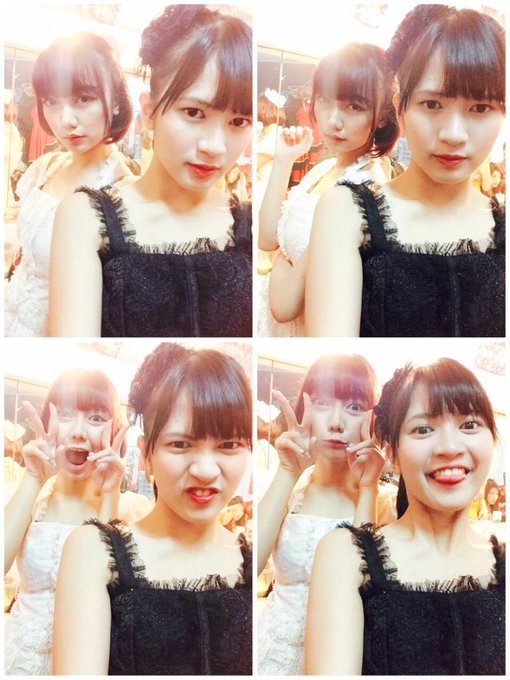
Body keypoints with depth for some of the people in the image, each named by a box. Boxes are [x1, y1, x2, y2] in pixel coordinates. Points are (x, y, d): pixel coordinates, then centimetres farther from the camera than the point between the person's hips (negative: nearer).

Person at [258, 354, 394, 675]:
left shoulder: (382, 493, -8)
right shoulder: (288, 485, -2)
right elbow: (243, 566, -16)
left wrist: (367, 490, -18)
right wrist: (288, 474, -18)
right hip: (277, 653, 1)